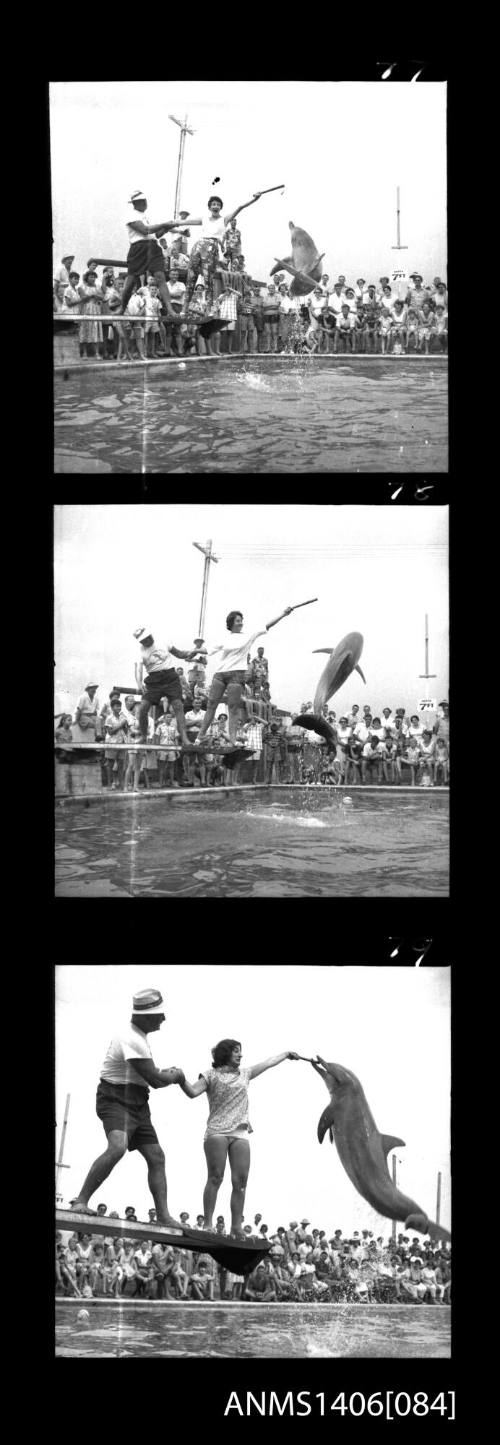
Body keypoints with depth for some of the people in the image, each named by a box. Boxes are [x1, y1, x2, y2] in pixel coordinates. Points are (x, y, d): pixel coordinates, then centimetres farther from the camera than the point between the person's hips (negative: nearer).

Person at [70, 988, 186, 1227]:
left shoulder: (138, 1037, 15)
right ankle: (81, 1201, -27)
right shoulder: (131, 1039, -19)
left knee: (156, 1157, 6)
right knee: (117, 1147, -32)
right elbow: (155, 1079, -17)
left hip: (137, 1106, 10)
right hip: (116, 1102, -10)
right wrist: (176, 1075, 3)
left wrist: (167, 1074, 14)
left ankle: (164, 1215, 9)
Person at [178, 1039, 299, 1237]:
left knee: (240, 1182, -3)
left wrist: (286, 1053, 45)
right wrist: (181, 1080, -24)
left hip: (240, 1133, 5)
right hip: (217, 1132, -5)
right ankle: (207, 1224, -11)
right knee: (215, 1178, -11)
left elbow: (268, 1063, 35)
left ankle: (237, 1227, 0)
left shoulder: (244, 1074, 23)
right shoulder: (211, 1075, 8)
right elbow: (193, 1092, -6)